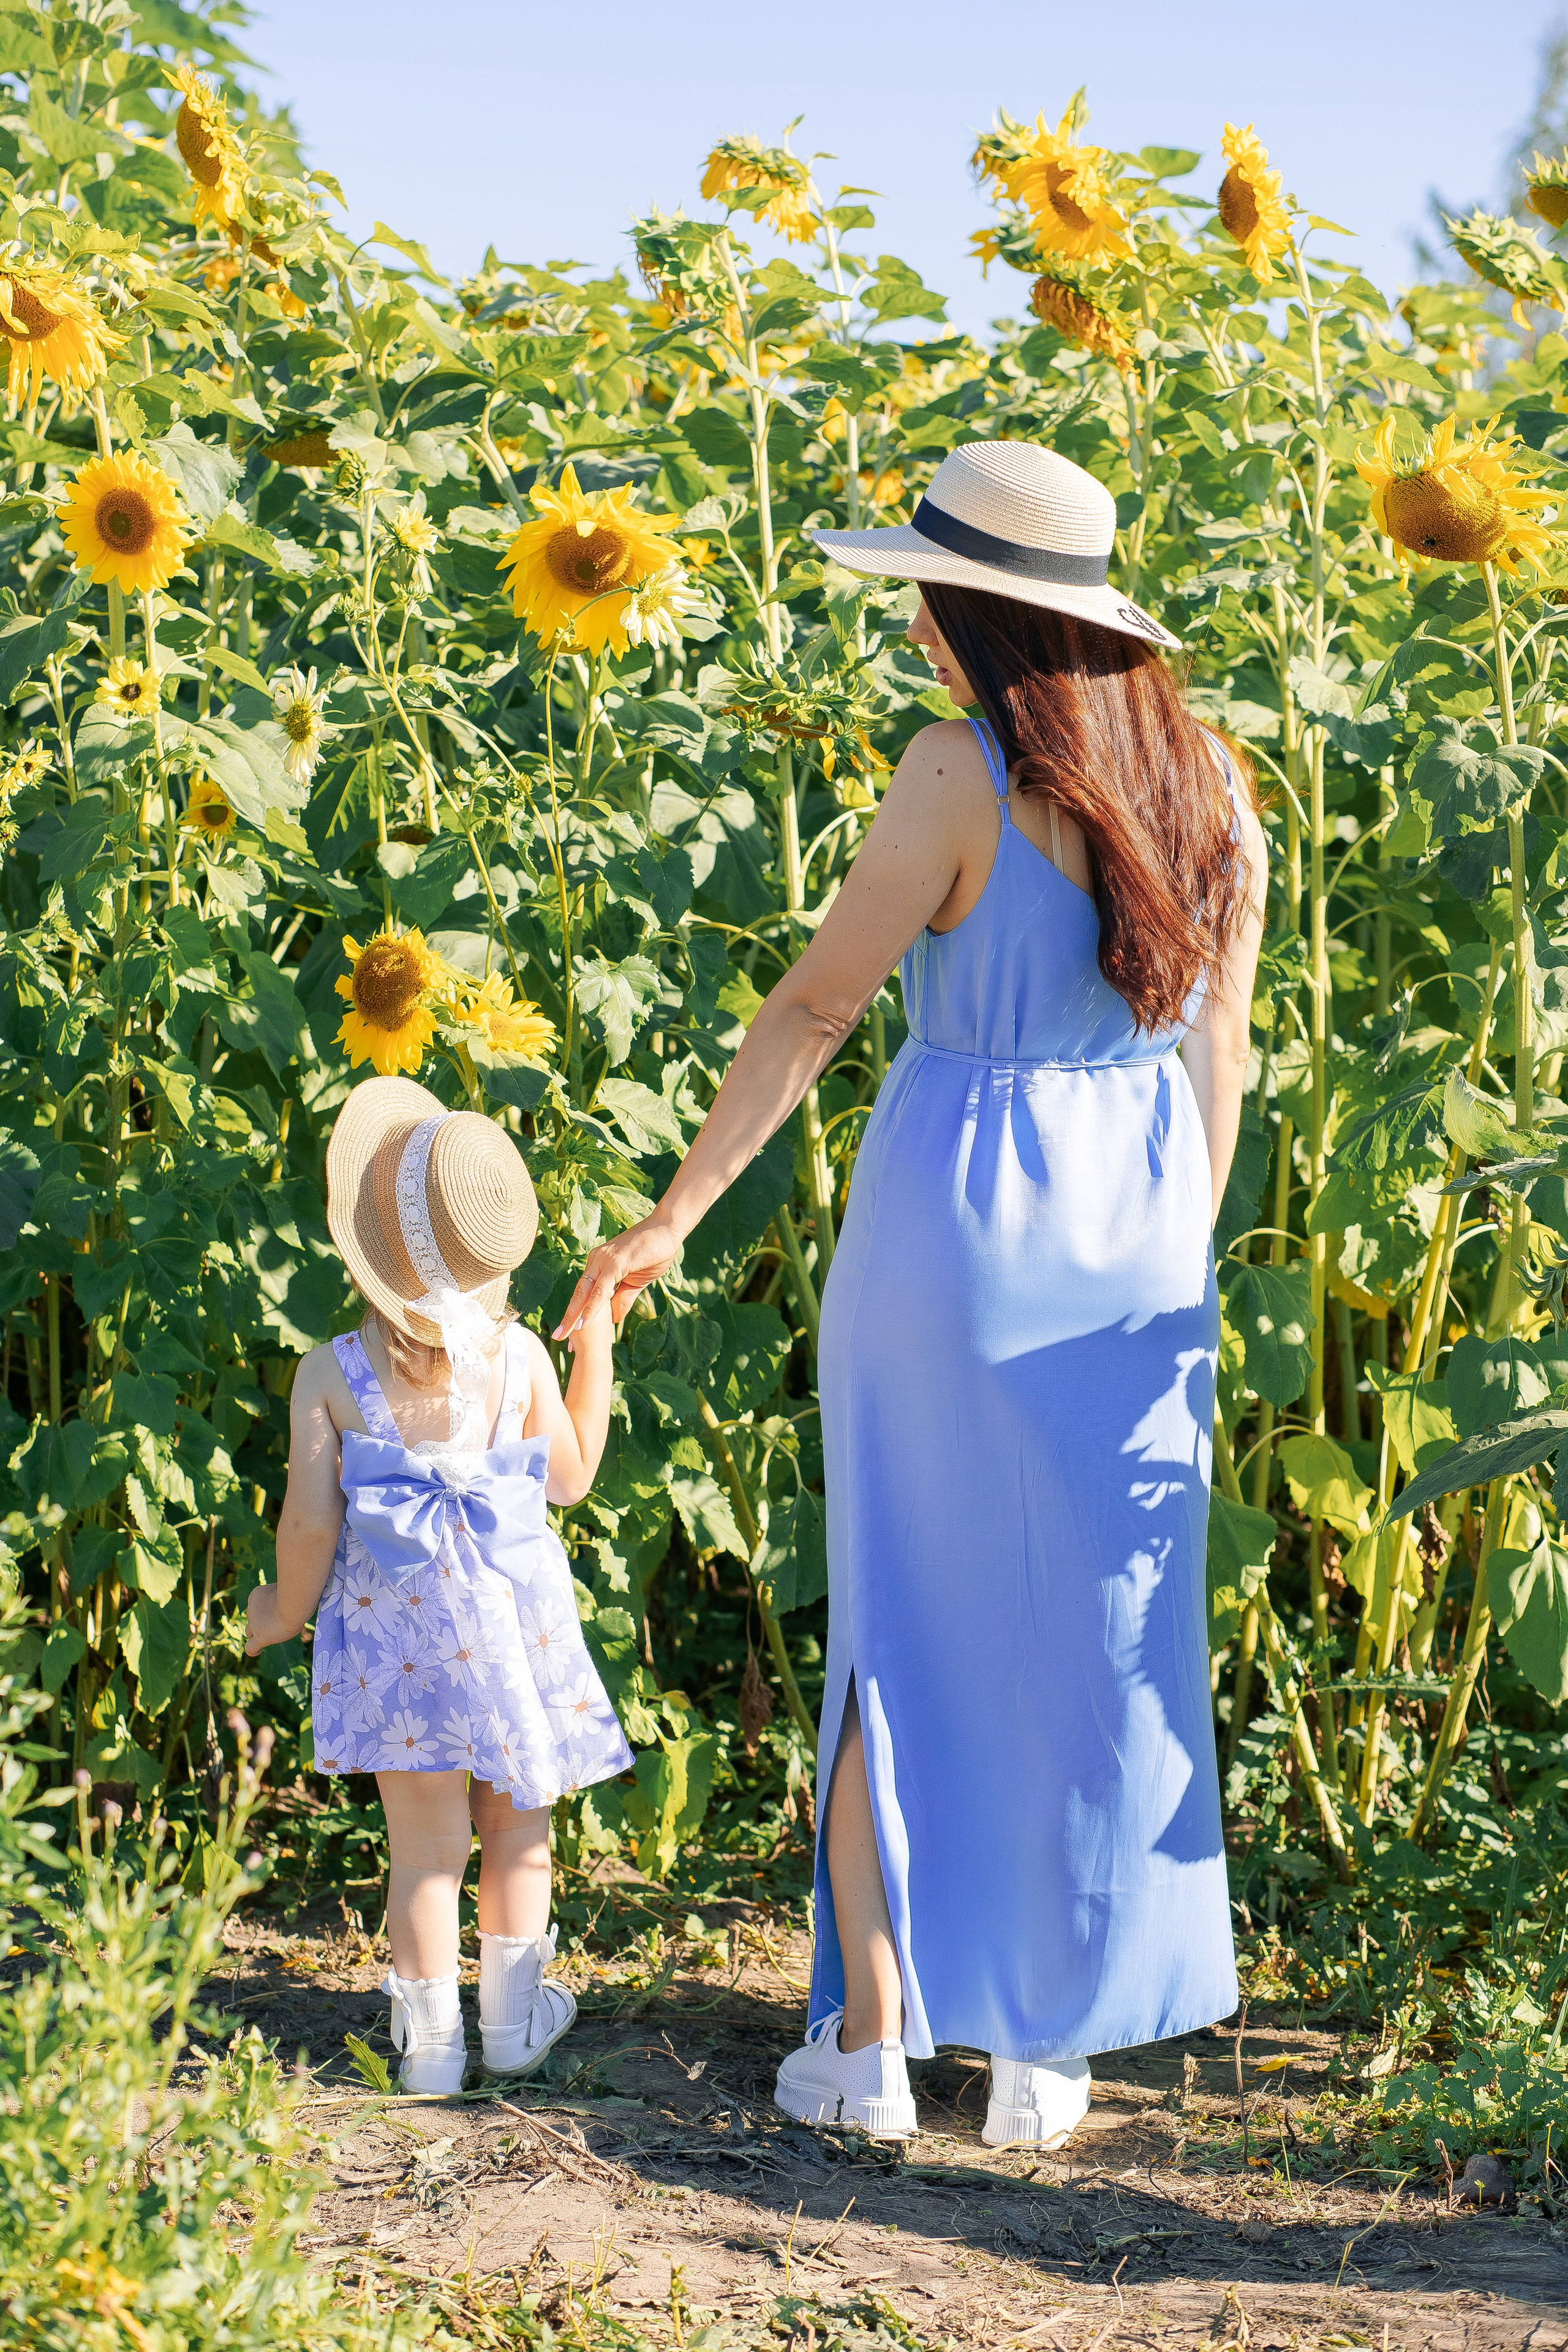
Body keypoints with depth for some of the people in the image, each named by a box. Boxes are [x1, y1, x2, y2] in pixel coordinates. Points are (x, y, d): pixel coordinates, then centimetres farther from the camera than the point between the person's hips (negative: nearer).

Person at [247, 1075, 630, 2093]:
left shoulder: (330, 1376, -9)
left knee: (427, 1839, 7)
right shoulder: (521, 1357, -4)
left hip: (395, 1628, -1)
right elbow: (571, 1479, 10)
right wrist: (596, 1343, 17)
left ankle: (430, 2040, 11)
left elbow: (310, 1521, -9)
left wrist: (285, 1610, 10)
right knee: (517, 1822, 17)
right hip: (511, 1616, 1)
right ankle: (513, 2019, 27)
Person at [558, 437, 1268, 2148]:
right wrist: (1170, 1275, 15)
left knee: (906, 1627, 9)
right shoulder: (1209, 786, 2)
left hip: (953, 1225, -4)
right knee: (1099, 1643, 11)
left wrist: (672, 1217, -8)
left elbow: (817, 1007, -14)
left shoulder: (964, 772, -15)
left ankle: (868, 2045, 11)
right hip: (1137, 1239, 4)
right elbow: (1217, 1059, 6)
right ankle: (1049, 2050, 17)